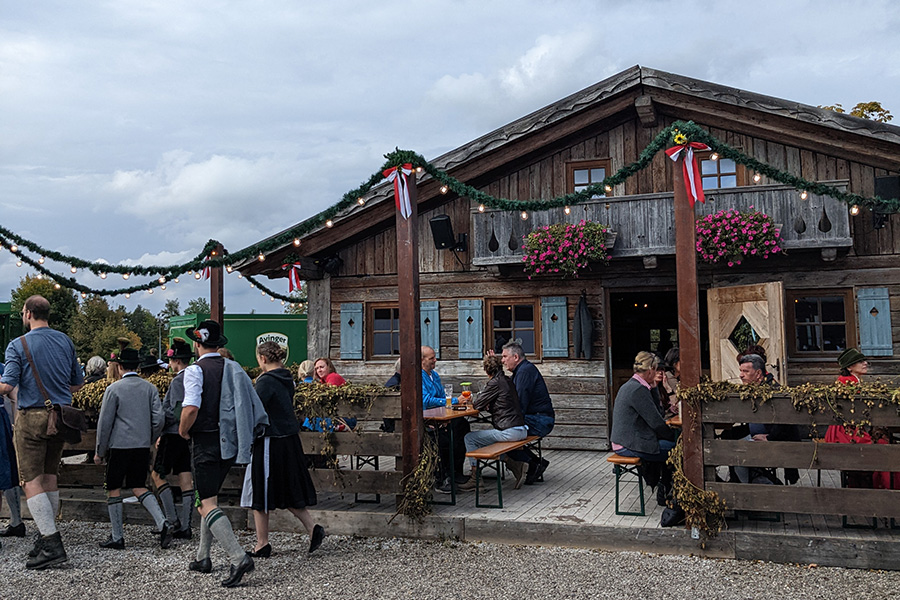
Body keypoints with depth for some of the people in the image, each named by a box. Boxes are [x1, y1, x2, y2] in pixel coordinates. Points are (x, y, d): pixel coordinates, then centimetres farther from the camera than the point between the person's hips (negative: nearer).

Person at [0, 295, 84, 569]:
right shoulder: (65, 341, 8)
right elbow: (78, 383, 13)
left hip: (32, 417, -6)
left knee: (32, 482, -4)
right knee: (49, 477, 16)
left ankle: (52, 544, -12)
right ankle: (48, 535, 22)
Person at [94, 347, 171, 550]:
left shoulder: (114, 389, -6)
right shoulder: (150, 388, 5)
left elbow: (105, 422, -5)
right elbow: (158, 419, 0)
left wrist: (100, 451, 3)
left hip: (119, 445, -4)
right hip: (143, 446, 4)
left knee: (114, 489, 8)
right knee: (138, 487, 11)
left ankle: (117, 538, 12)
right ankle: (162, 523, -9)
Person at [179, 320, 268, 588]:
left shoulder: (195, 370, -10)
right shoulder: (234, 368, 8)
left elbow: (191, 408, -24)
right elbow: (255, 406, 5)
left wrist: (183, 431, -6)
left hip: (206, 442, -7)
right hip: (230, 442, 7)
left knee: (208, 505, -7)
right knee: (209, 497, 21)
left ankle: (239, 557, -21)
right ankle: (203, 557, 27)